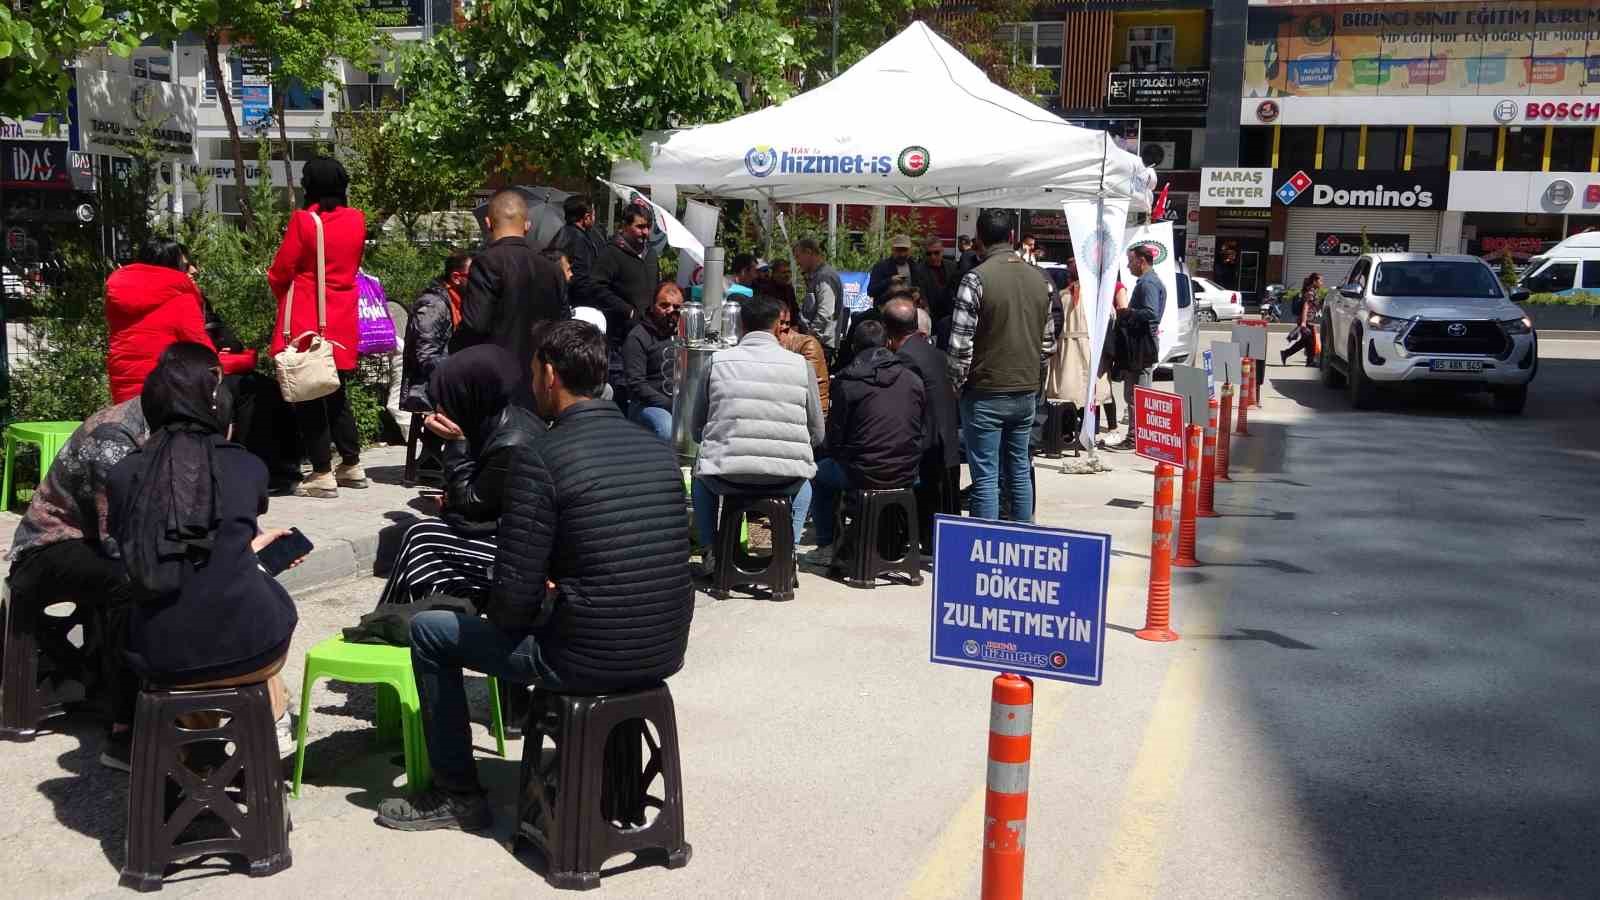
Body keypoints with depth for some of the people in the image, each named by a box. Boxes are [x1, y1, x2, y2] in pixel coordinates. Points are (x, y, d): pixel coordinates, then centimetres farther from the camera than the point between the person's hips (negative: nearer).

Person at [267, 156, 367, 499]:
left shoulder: (303, 220, -12)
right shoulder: (357, 220, 2)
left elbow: (279, 273, -6)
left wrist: (284, 294, 13)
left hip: (306, 320, -5)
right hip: (342, 322, 5)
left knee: (308, 396, 1)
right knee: (337, 394, 17)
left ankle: (322, 474, 1)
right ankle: (351, 465, 22)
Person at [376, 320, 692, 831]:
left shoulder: (539, 458, -16)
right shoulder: (658, 448, 3)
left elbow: (513, 595, -15)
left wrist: (519, 612, 9)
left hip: (588, 660, -6)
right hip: (665, 651, 7)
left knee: (429, 632, 15)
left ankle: (457, 794, 26)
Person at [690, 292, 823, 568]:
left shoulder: (717, 362, 2)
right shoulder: (801, 365, 0)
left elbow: (696, 430, 10)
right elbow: (817, 435, 7)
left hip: (726, 479, 0)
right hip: (786, 481, 0)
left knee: (702, 475, 36)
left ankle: (709, 552, 32)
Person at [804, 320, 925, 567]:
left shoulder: (846, 382, -8)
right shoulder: (913, 379, 2)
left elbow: (835, 438, -4)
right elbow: (922, 430, 7)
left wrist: (842, 456, 17)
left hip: (863, 476, -4)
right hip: (905, 476, 4)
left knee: (820, 473, 26)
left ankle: (826, 547, 25)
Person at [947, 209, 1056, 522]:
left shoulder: (977, 278, -13)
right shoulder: (1039, 279, 5)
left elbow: (960, 344, -15)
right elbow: (1047, 342, 11)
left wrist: (957, 384, -2)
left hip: (985, 393, -6)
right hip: (1026, 392, 6)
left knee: (985, 478, -1)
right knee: (1019, 472, 15)